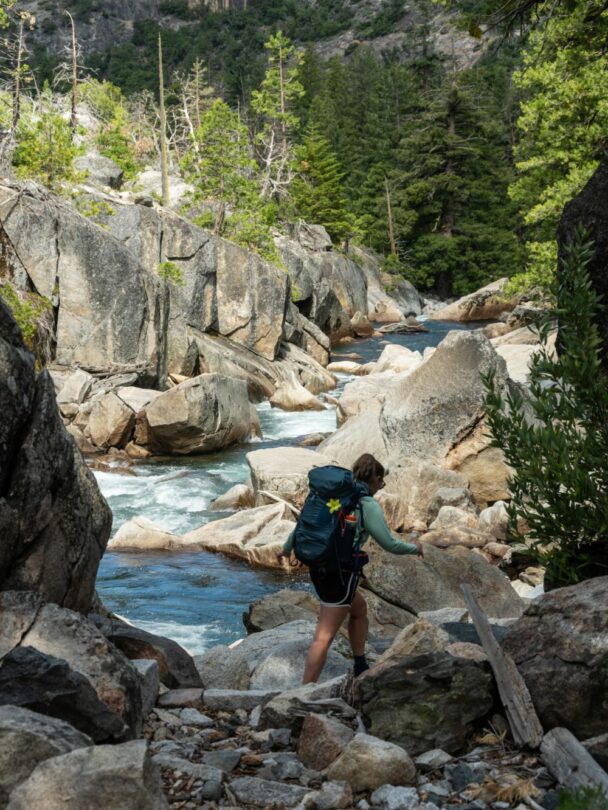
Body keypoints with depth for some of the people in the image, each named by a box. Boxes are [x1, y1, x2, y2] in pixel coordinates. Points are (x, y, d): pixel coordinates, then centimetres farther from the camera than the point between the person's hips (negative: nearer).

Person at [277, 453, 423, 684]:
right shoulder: (369, 506, -10)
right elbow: (389, 544, -7)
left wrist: (287, 548, 31)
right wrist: (415, 548, 12)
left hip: (318, 567, 8)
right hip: (341, 572, -8)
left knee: (359, 608, 29)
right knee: (324, 637, -7)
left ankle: (361, 668, 38)